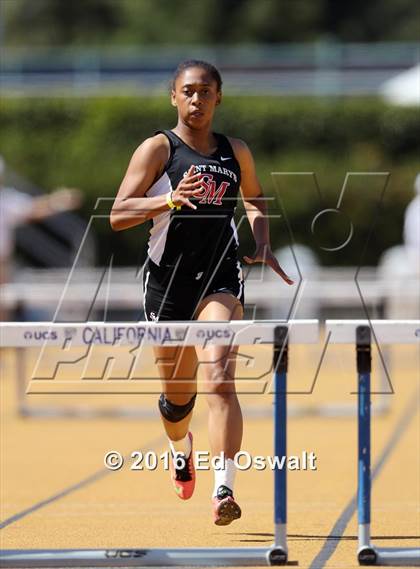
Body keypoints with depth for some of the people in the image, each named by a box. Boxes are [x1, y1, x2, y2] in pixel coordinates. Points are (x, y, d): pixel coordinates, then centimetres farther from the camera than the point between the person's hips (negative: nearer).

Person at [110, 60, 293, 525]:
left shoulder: (235, 153, 8)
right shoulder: (158, 149, -3)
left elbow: (255, 200, 28)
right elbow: (118, 215, -10)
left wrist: (262, 246, 10)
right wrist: (171, 199, -26)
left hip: (221, 278, 1)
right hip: (167, 278, 0)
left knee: (219, 379, -20)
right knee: (177, 395, 11)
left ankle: (224, 491, -26)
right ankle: (180, 445, 47)